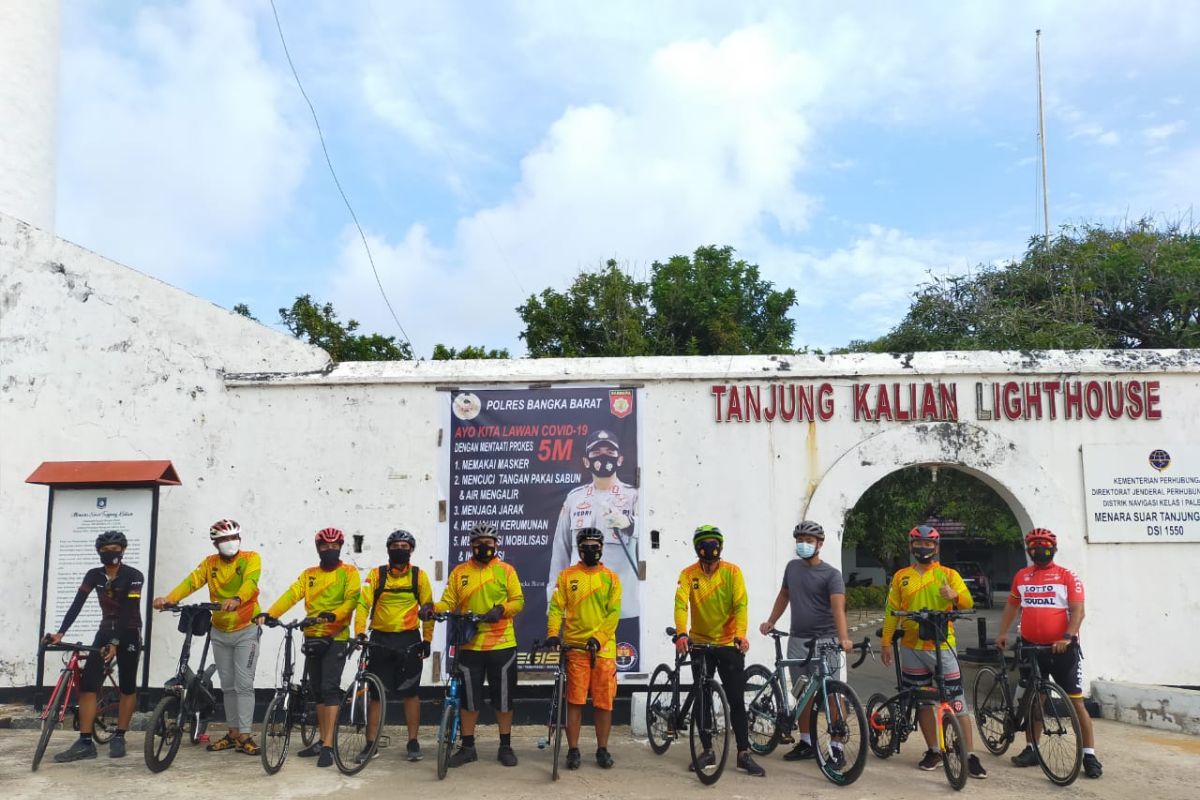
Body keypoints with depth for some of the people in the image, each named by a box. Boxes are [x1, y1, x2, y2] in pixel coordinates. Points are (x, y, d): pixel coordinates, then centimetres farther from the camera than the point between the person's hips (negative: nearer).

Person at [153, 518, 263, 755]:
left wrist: (237, 599, -48)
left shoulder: (251, 558, -9)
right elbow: (191, 582, -12)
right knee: (227, 685, 11)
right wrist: (168, 598, -30)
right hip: (220, 632, 5)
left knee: (244, 684, -8)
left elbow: (250, 582, -27)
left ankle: (245, 736, -5)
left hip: (245, 630, -5)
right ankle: (233, 733, 20)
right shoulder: (210, 563, 3)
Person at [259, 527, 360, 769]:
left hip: (336, 638, -5)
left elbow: (351, 600, -14)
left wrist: (333, 615, -33)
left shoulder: (349, 572, -1)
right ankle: (322, 740, 22)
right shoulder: (309, 574, 12)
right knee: (317, 690, 12)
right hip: (312, 638, 6)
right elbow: (291, 595, -2)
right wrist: (269, 614, -18)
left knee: (330, 688, -12)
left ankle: (328, 746, -10)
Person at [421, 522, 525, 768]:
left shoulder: (506, 570, 3)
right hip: (469, 645, 1)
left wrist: (501, 609, -21)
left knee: (503, 697, 6)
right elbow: (449, 602, 4)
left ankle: (505, 746, 19)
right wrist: (432, 608, -16)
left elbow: (518, 600, -2)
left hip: (502, 644, -1)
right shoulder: (459, 572, 7)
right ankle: (467, 747, 21)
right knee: (469, 698, 8)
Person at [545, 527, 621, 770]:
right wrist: (553, 633, -15)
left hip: (603, 647, 1)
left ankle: (602, 750, 17)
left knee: (604, 701, 5)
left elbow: (613, 613, -1)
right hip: (575, 647, -1)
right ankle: (573, 750, 11)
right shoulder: (567, 576, 6)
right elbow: (556, 607, 0)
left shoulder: (611, 578, 6)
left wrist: (598, 638, -13)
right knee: (575, 700, 1)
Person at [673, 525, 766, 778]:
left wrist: (741, 633, -31)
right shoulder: (688, 574, -4)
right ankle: (707, 750, 21)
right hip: (700, 644, 1)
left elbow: (741, 604, -15)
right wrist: (681, 633, -35)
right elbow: (681, 603, -18)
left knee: (737, 700, 0)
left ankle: (744, 754, 9)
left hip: (729, 644, -1)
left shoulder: (732, 572, -5)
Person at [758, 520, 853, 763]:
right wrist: (770, 621, 13)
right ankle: (806, 742, 23)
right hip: (797, 640, 5)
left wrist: (843, 638, -37)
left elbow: (838, 607, -23)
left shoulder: (831, 574, -10)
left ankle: (836, 747, 5)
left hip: (824, 640, -5)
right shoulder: (792, 567, 7)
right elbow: (784, 595, 21)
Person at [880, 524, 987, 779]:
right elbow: (891, 611, 9)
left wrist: (954, 596, -29)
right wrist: (886, 642, 6)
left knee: (957, 701, -4)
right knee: (922, 701, 9)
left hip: (942, 645, -2)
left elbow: (968, 602, -7)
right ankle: (933, 751, 21)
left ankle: (970, 756, 2)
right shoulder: (901, 577, 7)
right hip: (912, 648, 2)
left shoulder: (948, 574, 2)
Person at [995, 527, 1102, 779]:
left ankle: (1090, 756, 3)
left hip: (1062, 648, -4)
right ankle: (1031, 749, 21)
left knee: (1076, 702, -3)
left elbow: (1077, 611, -10)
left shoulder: (1067, 576, -3)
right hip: (1031, 647, 4)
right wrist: (1002, 633, 10)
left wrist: (1067, 637, -23)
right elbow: (1011, 605, 18)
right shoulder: (1021, 576, 8)